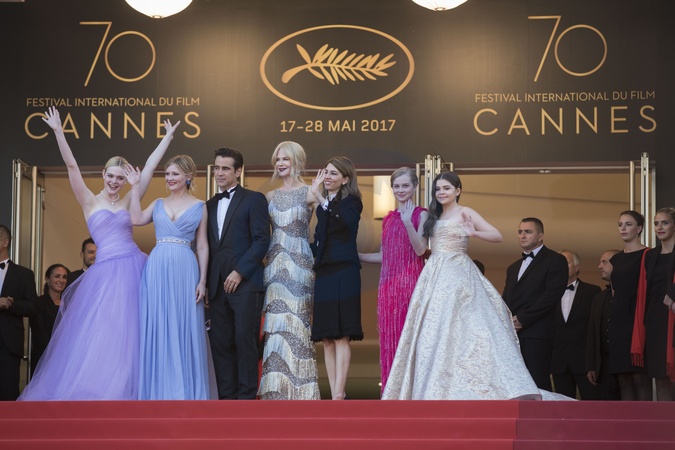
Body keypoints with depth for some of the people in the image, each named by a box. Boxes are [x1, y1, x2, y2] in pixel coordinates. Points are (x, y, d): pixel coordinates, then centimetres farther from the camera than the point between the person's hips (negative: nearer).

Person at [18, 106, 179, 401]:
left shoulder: (128, 202, 11)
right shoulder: (90, 202, 7)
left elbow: (149, 167, 12)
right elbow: (72, 167, -1)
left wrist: (168, 137, 13)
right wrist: (58, 132, -9)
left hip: (133, 269, 2)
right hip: (105, 272, -2)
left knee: (129, 337, 3)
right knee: (96, 335, -2)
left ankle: (122, 392, 10)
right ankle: (91, 391, 8)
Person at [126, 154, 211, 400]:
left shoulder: (199, 206, 7)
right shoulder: (158, 204, 13)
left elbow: (202, 246, 4)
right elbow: (136, 219, -6)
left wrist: (202, 280, -2)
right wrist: (135, 187, -1)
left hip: (185, 270, -2)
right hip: (157, 269, 2)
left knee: (184, 328, 0)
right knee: (157, 328, 2)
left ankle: (186, 391, 7)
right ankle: (159, 390, 9)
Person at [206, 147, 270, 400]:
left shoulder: (253, 200, 2)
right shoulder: (210, 205, 19)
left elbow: (262, 241, -7)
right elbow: (209, 246, 19)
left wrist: (239, 272, -13)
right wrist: (206, 282, 9)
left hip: (245, 282, -5)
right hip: (217, 284, 6)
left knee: (245, 339, -8)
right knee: (220, 342, 3)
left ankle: (246, 396, -4)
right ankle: (226, 397, 7)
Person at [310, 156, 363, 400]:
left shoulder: (351, 202, -3)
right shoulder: (324, 205, 18)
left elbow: (343, 221, -26)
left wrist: (320, 198, -33)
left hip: (343, 273, -7)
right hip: (323, 274, 7)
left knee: (341, 336, -10)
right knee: (327, 339, 4)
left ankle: (338, 394, -13)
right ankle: (336, 396, 5)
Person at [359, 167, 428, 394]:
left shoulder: (421, 214, 1)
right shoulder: (388, 218, 17)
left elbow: (420, 249, -10)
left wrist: (408, 223, -22)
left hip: (411, 280, -5)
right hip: (389, 282, 5)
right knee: (389, 335, 2)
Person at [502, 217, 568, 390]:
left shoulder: (555, 261, 5)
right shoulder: (513, 268, 29)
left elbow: (552, 295, -8)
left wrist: (522, 319, -12)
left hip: (536, 335, -6)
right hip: (512, 335, 6)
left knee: (538, 386, -12)